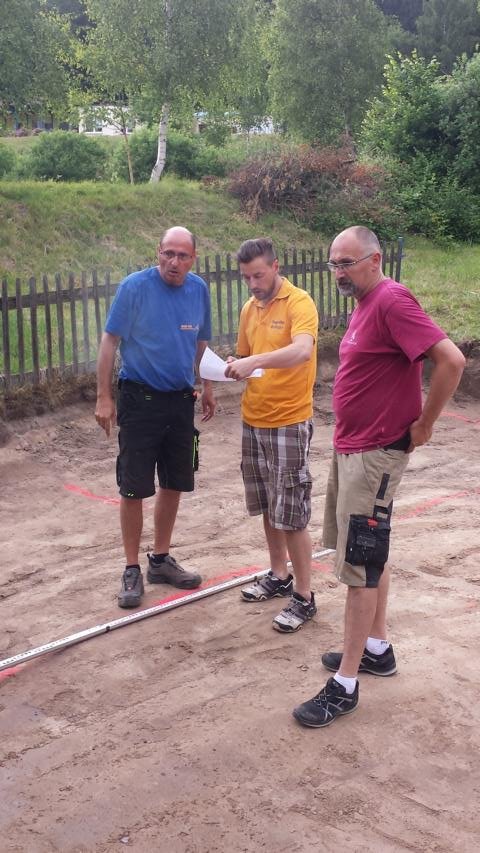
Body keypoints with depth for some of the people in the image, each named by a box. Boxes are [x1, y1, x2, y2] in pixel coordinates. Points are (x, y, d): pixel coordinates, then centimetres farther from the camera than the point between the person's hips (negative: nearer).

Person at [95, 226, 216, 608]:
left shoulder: (199, 290, 1)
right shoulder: (135, 286, -12)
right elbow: (110, 340, -9)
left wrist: (207, 387, 16)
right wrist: (104, 398, -12)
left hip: (181, 401, 5)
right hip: (140, 400, -5)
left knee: (174, 484, 12)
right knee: (134, 488, -1)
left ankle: (161, 559, 27)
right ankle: (132, 569, 12)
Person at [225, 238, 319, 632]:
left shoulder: (299, 303, -13)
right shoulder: (249, 309, 10)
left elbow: (302, 350, -30)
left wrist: (255, 361, -41)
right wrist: (232, 366, -5)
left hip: (288, 423, -7)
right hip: (253, 421, 7)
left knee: (291, 514, -3)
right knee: (267, 508, 16)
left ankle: (304, 597, 8)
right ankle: (279, 576, 32)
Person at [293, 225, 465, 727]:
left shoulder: (392, 301, -18)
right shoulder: (365, 305, 11)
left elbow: (451, 360, -26)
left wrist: (423, 425, -17)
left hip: (374, 454, -10)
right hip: (350, 448, 10)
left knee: (359, 566, -4)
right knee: (371, 556, 18)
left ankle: (345, 686, 5)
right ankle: (377, 649, 33)